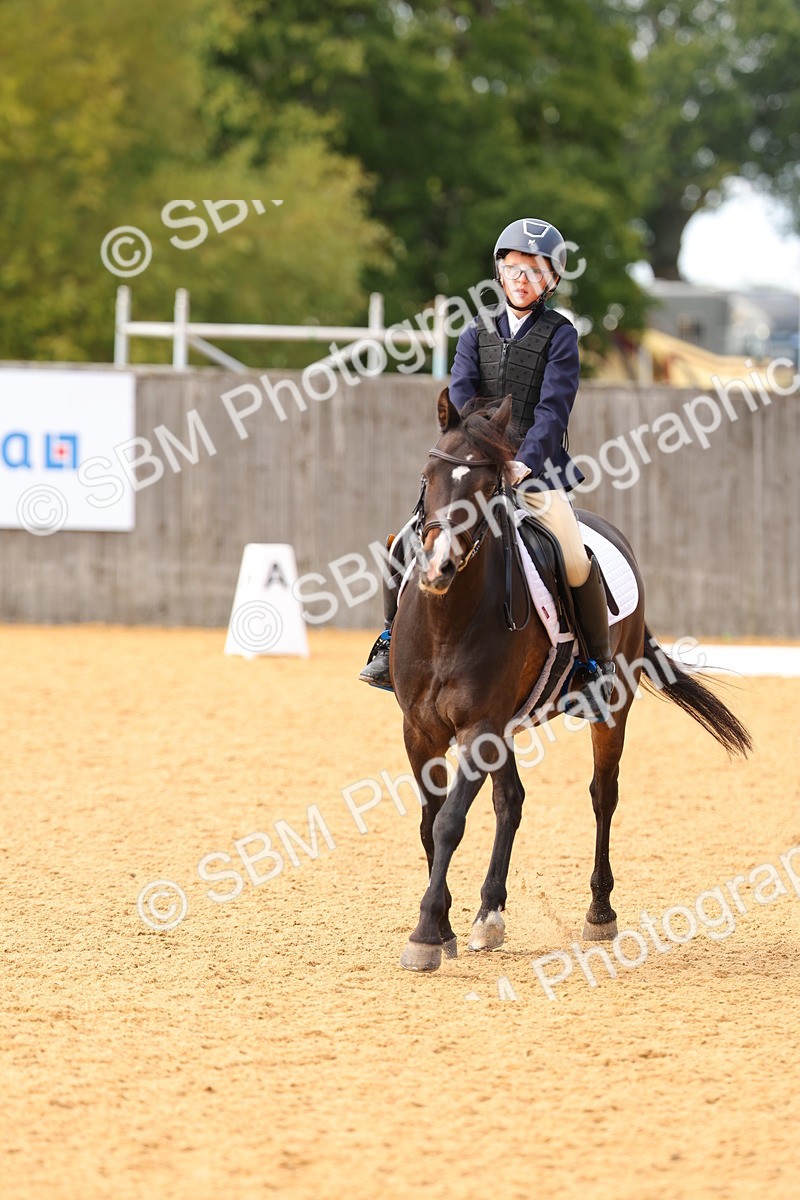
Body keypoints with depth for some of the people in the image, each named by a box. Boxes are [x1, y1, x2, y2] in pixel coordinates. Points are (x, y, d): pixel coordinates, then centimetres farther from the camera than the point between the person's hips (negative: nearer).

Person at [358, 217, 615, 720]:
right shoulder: (478, 332, 9)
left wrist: (526, 462, -27)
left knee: (576, 561, -21)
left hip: (537, 471, -3)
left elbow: (553, 407, -12)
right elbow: (460, 396, -3)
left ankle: (598, 665, -4)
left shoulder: (560, 335, -1)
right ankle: (394, 641, 12)